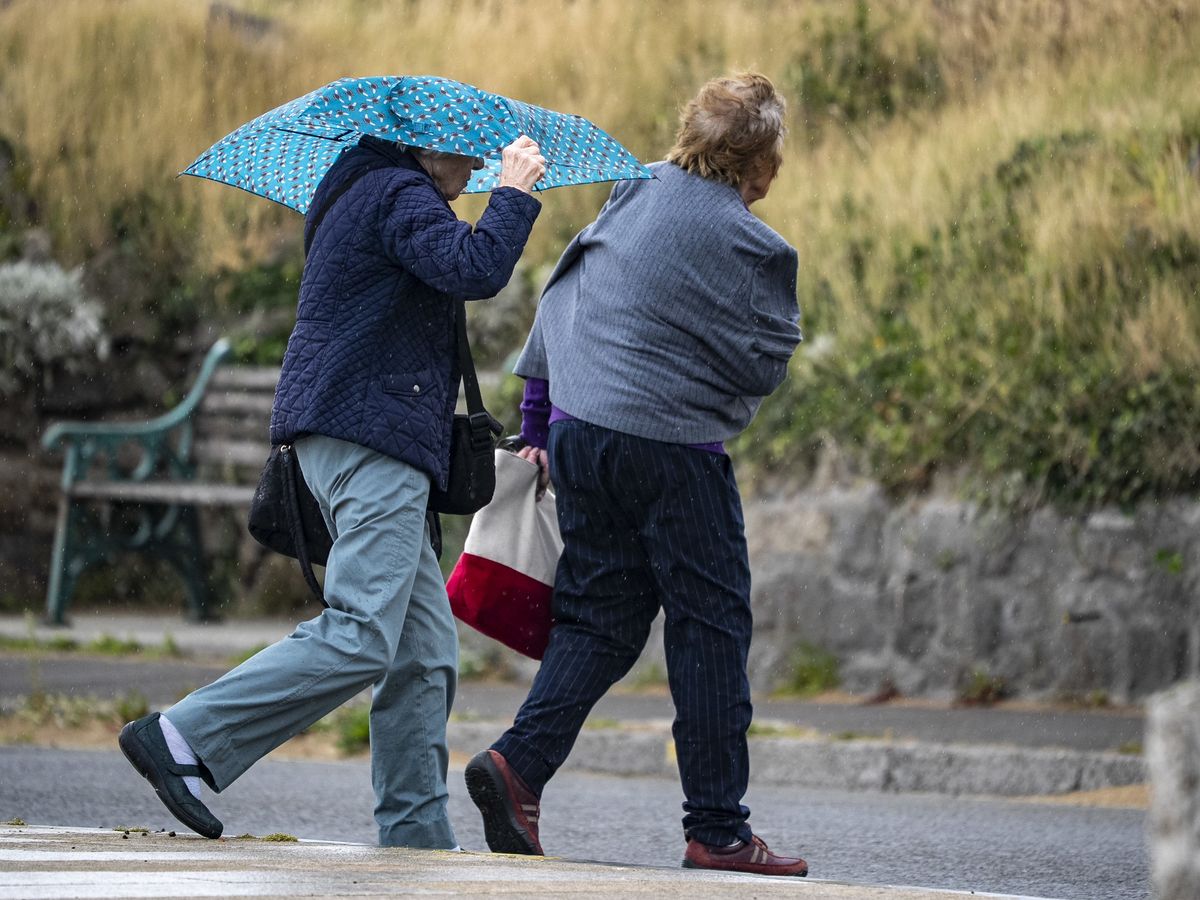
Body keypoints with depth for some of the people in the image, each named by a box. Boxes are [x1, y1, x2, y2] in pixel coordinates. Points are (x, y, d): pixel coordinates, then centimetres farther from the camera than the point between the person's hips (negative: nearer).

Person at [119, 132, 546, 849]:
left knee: (426, 652, 8)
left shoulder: (359, 197, 24)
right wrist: (515, 192, -10)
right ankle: (182, 740, -22)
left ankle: (418, 833, 7)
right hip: (371, 440, -11)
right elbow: (475, 271, -22)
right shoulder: (400, 195, -7)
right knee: (362, 638, -19)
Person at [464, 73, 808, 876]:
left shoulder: (634, 194, 9)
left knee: (599, 620, 13)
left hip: (577, 431, 7)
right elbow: (764, 368, -9)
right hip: (669, 444, -7)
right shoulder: (751, 247, -13)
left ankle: (519, 763, -7)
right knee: (711, 629, 3)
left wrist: (537, 422, 21)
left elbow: (559, 298, 14)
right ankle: (718, 830, 4)